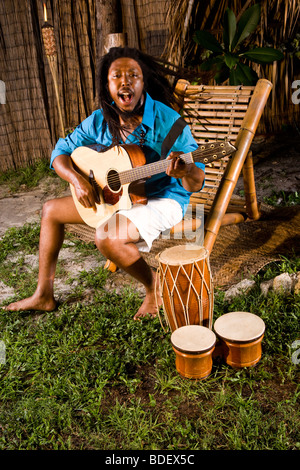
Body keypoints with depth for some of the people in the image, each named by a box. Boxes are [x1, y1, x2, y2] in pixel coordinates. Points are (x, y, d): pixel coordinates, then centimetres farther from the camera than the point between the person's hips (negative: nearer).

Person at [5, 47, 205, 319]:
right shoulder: (100, 120, -6)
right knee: (51, 210, 8)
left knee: (106, 238, -33)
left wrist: (186, 171, -47)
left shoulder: (167, 121, -22)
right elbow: (61, 151, 2)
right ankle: (44, 295, 15)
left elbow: (196, 185, -22)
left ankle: (155, 286, -3)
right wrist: (77, 179, -19)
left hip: (163, 198, -7)